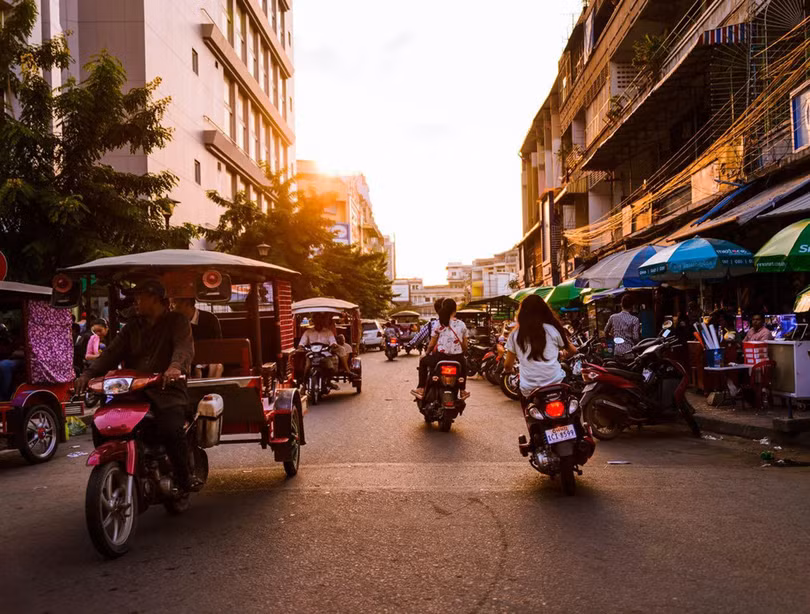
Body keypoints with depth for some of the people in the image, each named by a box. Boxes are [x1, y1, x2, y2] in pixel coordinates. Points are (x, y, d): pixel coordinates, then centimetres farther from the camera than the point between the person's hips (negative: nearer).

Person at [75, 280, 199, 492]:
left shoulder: (177, 321, 6)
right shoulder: (132, 327, 24)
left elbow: (184, 347, -14)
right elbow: (112, 353, 12)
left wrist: (176, 367, -36)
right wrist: (88, 373, -5)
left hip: (167, 389, -5)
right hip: (133, 391, 6)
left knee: (172, 430, -30)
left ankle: (185, 478, -8)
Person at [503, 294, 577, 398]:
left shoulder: (515, 334, 3)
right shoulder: (552, 329, 1)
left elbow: (507, 366, 10)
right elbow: (573, 351, 14)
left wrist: (509, 369, 33)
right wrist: (564, 354, 37)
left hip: (528, 390, 1)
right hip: (555, 385, -1)